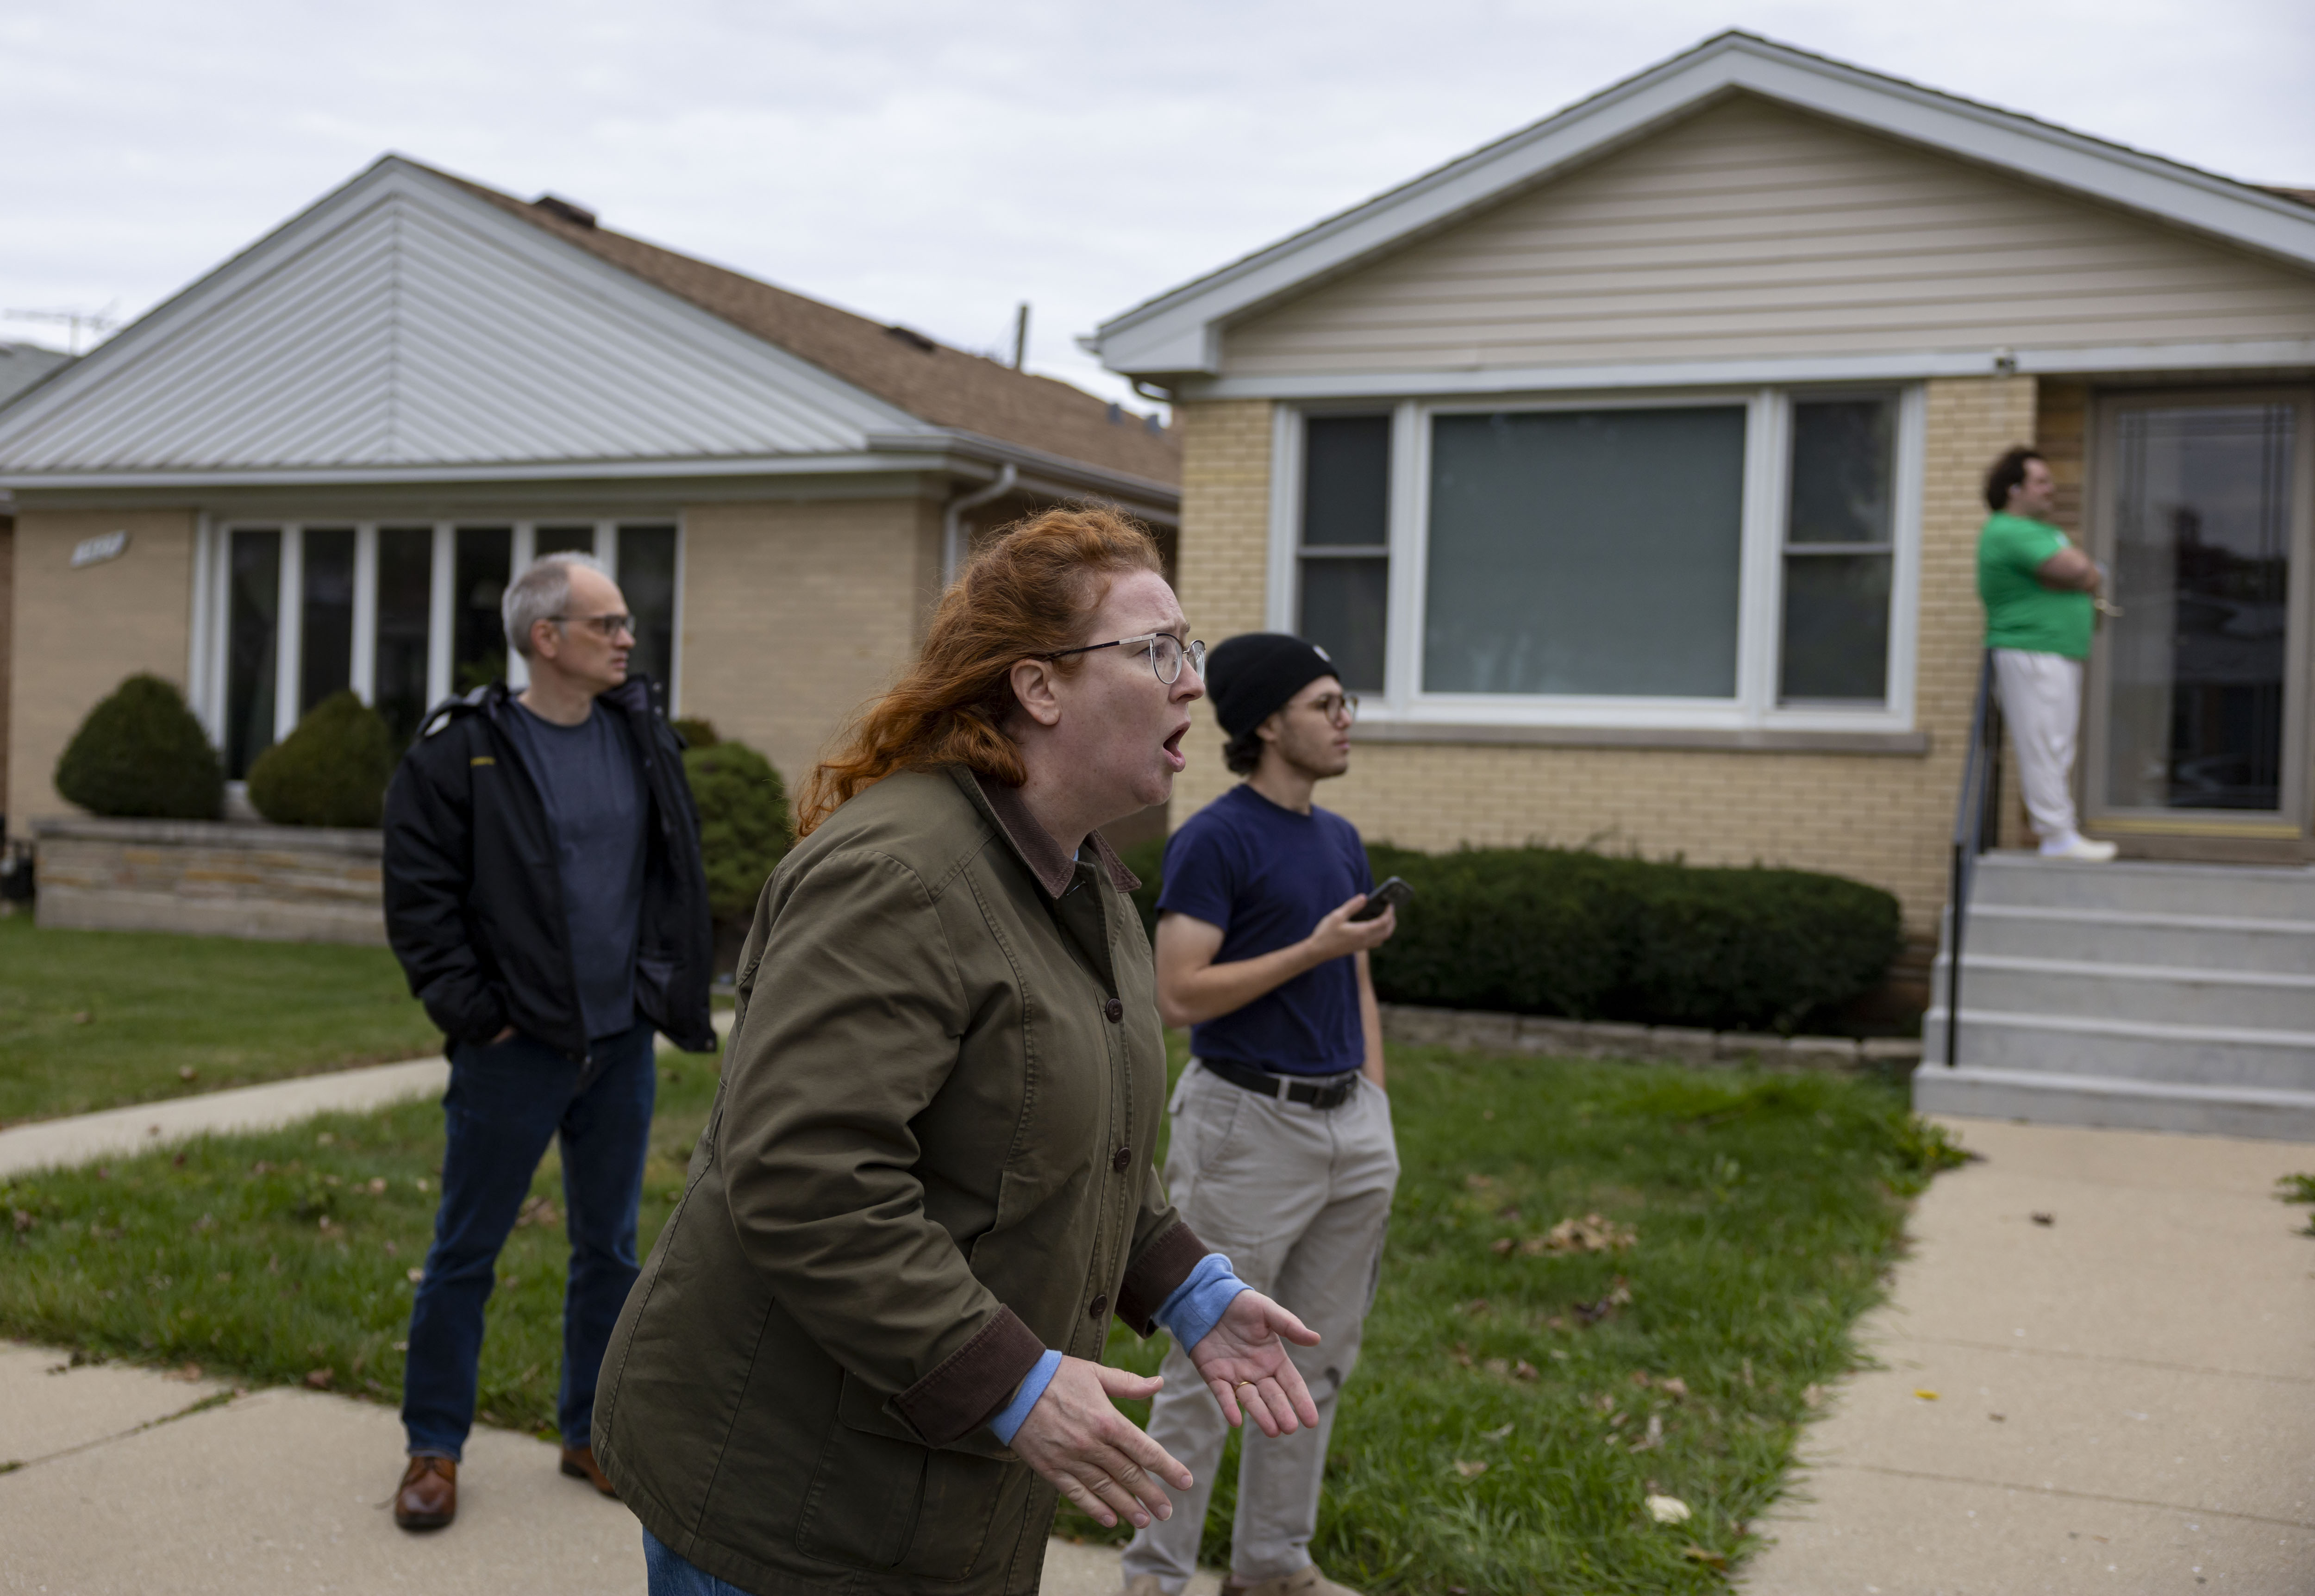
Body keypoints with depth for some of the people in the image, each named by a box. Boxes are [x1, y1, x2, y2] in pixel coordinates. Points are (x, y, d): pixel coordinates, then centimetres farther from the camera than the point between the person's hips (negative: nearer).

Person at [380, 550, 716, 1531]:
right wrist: (469, 1010, -10)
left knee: (609, 1248, 14)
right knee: (466, 1250, 6)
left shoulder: (643, 736, 6)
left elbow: (679, 875, 13)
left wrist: (675, 993, 5)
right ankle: (434, 1445, 22)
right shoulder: (462, 750, -9)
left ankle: (592, 1434, 29)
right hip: (515, 1049, -5)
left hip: (623, 1047, 5)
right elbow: (419, 893, -7)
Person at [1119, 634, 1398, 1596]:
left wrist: (1376, 1115, 14)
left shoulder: (1341, 840, 13)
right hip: (1250, 1124, -8)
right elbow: (1178, 995, -18)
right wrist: (1315, 949, -19)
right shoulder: (1215, 840, -12)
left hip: (1347, 1125, 8)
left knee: (1317, 1358, 14)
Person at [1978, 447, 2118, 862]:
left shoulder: (2039, 530, 21)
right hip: (2031, 653, -11)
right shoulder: (2010, 532, -14)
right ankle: (2058, 836, -9)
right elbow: (2078, 569, -23)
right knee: (2044, 746, -10)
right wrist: (2080, 576, -1)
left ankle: (2062, 831, 14)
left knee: (2058, 750, 11)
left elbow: (2089, 573, 17)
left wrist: (2077, 579, -4)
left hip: (2061, 655, 11)